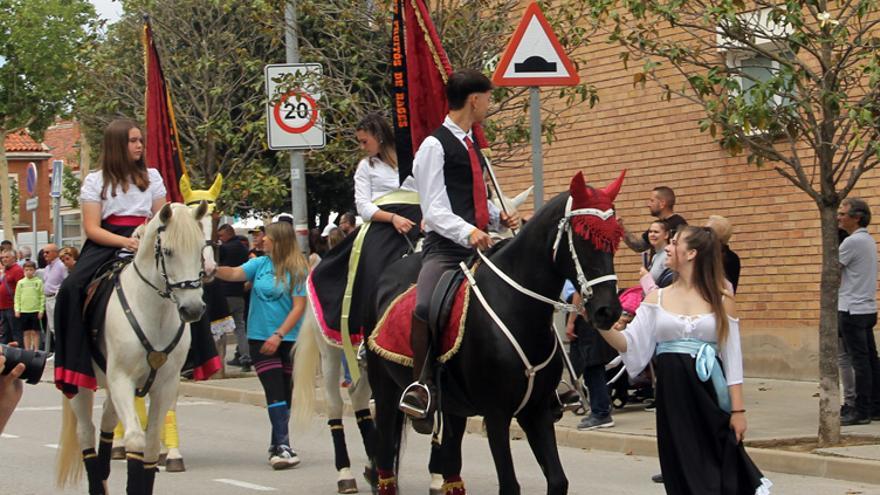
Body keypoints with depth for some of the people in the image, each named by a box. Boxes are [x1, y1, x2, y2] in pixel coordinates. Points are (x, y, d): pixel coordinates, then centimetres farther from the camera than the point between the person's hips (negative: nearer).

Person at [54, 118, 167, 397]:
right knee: (72, 288, -29)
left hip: (143, 243, 2)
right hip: (105, 244, -2)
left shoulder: (152, 177, 16)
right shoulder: (96, 181, 6)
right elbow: (92, 228, -3)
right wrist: (124, 242, -19)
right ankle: (72, 361, -24)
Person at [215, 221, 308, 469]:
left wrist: (279, 335, -18)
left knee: (286, 393, 8)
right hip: (260, 338, 1)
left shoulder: (297, 269, -6)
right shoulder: (259, 264, 4)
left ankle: (278, 445, 21)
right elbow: (234, 274, -11)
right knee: (275, 392, -9)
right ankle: (282, 447, -16)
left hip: (289, 340, -1)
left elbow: (299, 307, -11)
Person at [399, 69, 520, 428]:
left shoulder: (471, 145, 21)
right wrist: (468, 233, -28)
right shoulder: (435, 146, -4)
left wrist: (500, 217, 9)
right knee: (426, 307, -33)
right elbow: (435, 210, -12)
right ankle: (422, 387, -22)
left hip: (480, 244, 8)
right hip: (445, 247, -8)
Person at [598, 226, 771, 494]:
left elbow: (732, 359, 1)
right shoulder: (656, 299, 7)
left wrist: (738, 409, -2)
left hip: (710, 393, -2)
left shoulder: (722, 300, 1)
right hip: (672, 394, 2)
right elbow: (632, 345, -1)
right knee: (684, 473, 4)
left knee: (721, 472, 1)